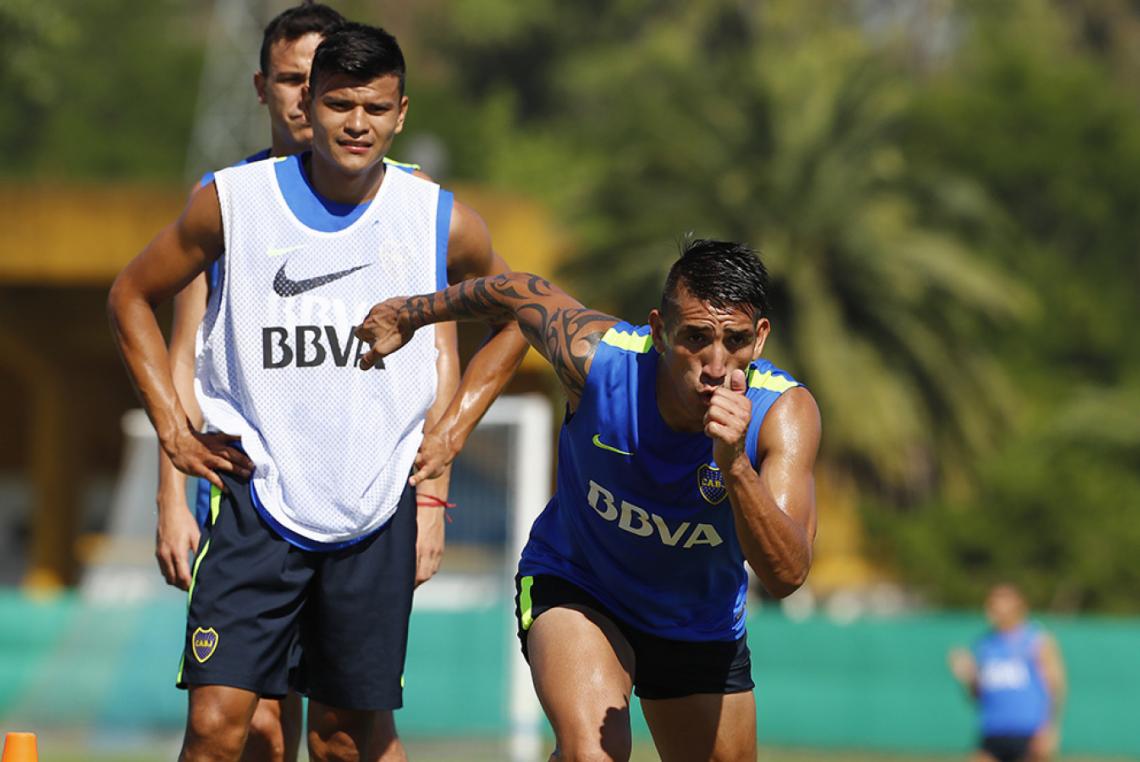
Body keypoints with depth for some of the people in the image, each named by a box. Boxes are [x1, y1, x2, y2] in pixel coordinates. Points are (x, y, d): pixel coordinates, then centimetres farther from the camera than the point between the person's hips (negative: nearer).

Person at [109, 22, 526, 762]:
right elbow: (131, 297, 11)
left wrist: (451, 430, 10)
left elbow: (515, 315, 20)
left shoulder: (444, 222, 0)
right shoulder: (233, 201, -3)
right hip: (257, 498, -1)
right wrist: (174, 429, 4)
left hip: (377, 510, 2)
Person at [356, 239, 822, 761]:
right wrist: (412, 314, 11)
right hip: (575, 587, -2)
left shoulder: (785, 411, -29)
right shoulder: (594, 357, -30)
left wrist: (735, 466, -56)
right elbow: (520, 290, -7)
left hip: (702, 628, 3)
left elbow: (786, 575, -39)